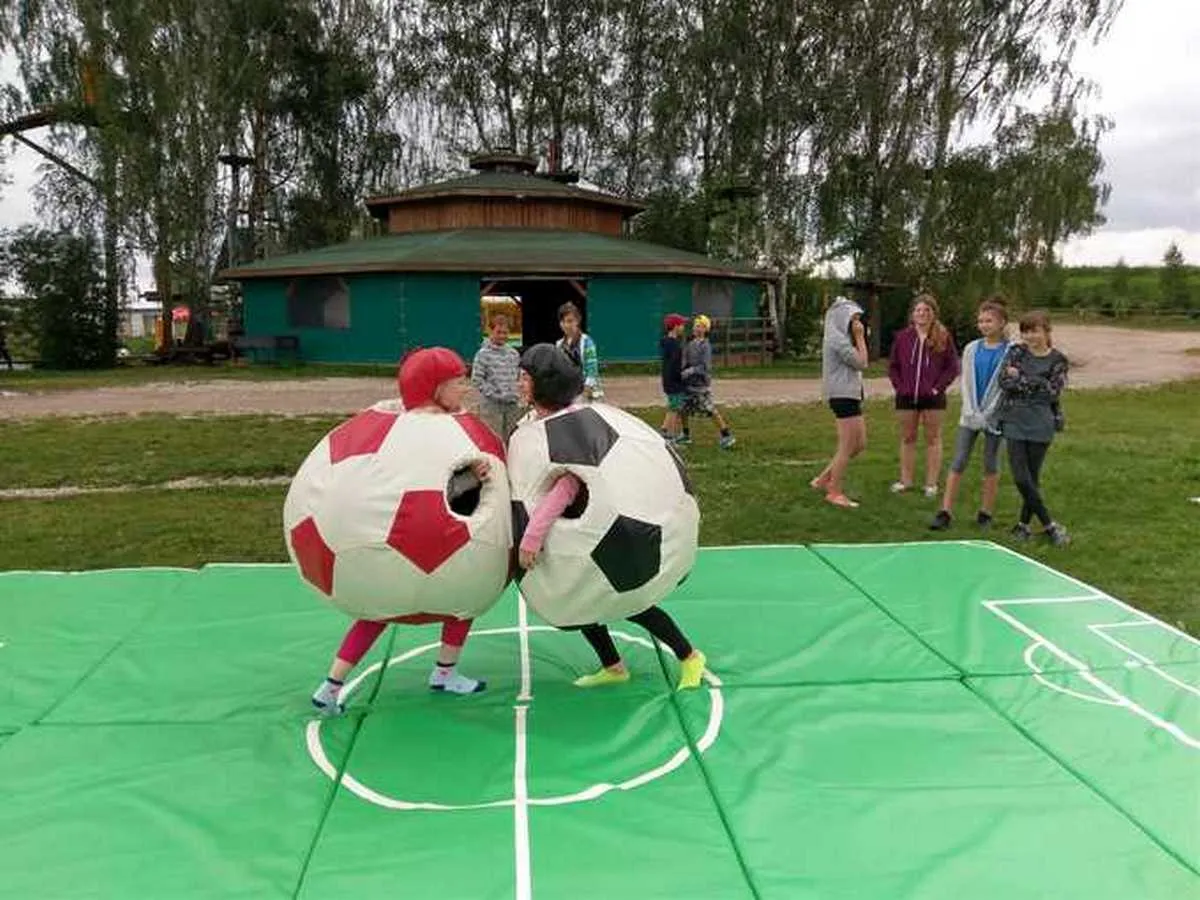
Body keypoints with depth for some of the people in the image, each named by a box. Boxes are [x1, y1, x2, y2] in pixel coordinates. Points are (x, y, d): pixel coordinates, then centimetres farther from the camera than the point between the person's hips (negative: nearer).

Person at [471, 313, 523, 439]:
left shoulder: (514, 353, 7)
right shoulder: (483, 354, -9)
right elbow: (477, 380, -12)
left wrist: (515, 393, 5)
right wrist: (494, 394, -14)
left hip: (512, 404, 5)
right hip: (491, 404, -5)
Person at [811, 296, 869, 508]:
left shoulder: (840, 338, 18)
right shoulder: (837, 338, -15)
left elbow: (857, 364, 17)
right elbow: (861, 362, -12)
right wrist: (860, 337, -7)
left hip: (851, 395, 11)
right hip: (843, 395, -11)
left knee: (859, 445, 13)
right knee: (847, 447, -4)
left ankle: (823, 479, 20)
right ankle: (834, 492, 8)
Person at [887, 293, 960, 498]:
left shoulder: (943, 337, -2)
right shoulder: (903, 337, 3)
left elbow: (953, 367, 0)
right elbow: (892, 366, 9)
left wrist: (938, 387, -8)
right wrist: (900, 386, -1)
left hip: (932, 397, -2)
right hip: (906, 397, 2)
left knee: (933, 439, 6)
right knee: (907, 438, 10)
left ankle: (932, 483, 11)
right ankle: (905, 480, 19)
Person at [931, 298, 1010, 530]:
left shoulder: (1010, 351, -5)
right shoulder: (971, 349, 6)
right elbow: (966, 383, 5)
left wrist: (987, 414, -12)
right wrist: (973, 413, -6)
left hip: (995, 417, -3)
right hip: (970, 416, 3)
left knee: (991, 466, 7)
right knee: (957, 464, -1)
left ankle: (985, 513, 17)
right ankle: (945, 512, -1)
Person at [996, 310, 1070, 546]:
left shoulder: (1057, 360, 2)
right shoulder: (1016, 352, 5)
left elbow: (1053, 392, -9)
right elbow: (1004, 381, -7)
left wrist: (1021, 378, -11)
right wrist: (1036, 383, -15)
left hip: (1041, 425, -1)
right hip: (1014, 422, 1)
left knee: (1033, 477, 5)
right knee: (1021, 478, -5)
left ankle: (1024, 523, 21)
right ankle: (1049, 525, 6)